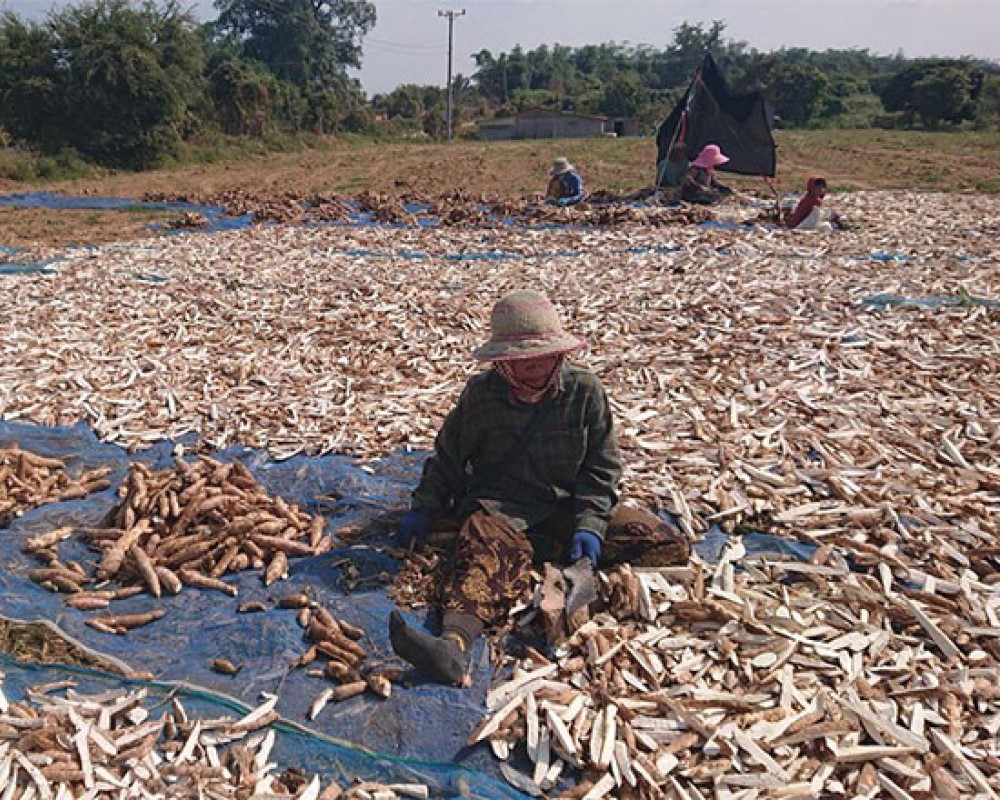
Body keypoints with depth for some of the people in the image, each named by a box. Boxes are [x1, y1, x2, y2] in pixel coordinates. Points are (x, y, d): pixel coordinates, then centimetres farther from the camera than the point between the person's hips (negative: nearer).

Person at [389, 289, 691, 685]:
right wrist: (424, 510, 5)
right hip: (500, 505, -1)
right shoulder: (481, 393, 2)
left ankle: (541, 551, -25)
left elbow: (601, 467, 2)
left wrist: (590, 526, -13)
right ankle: (453, 643, -63)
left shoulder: (584, 389, 1)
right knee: (487, 551, -38)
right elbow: (448, 457, 14)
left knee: (669, 546, -18)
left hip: (569, 504, 2)